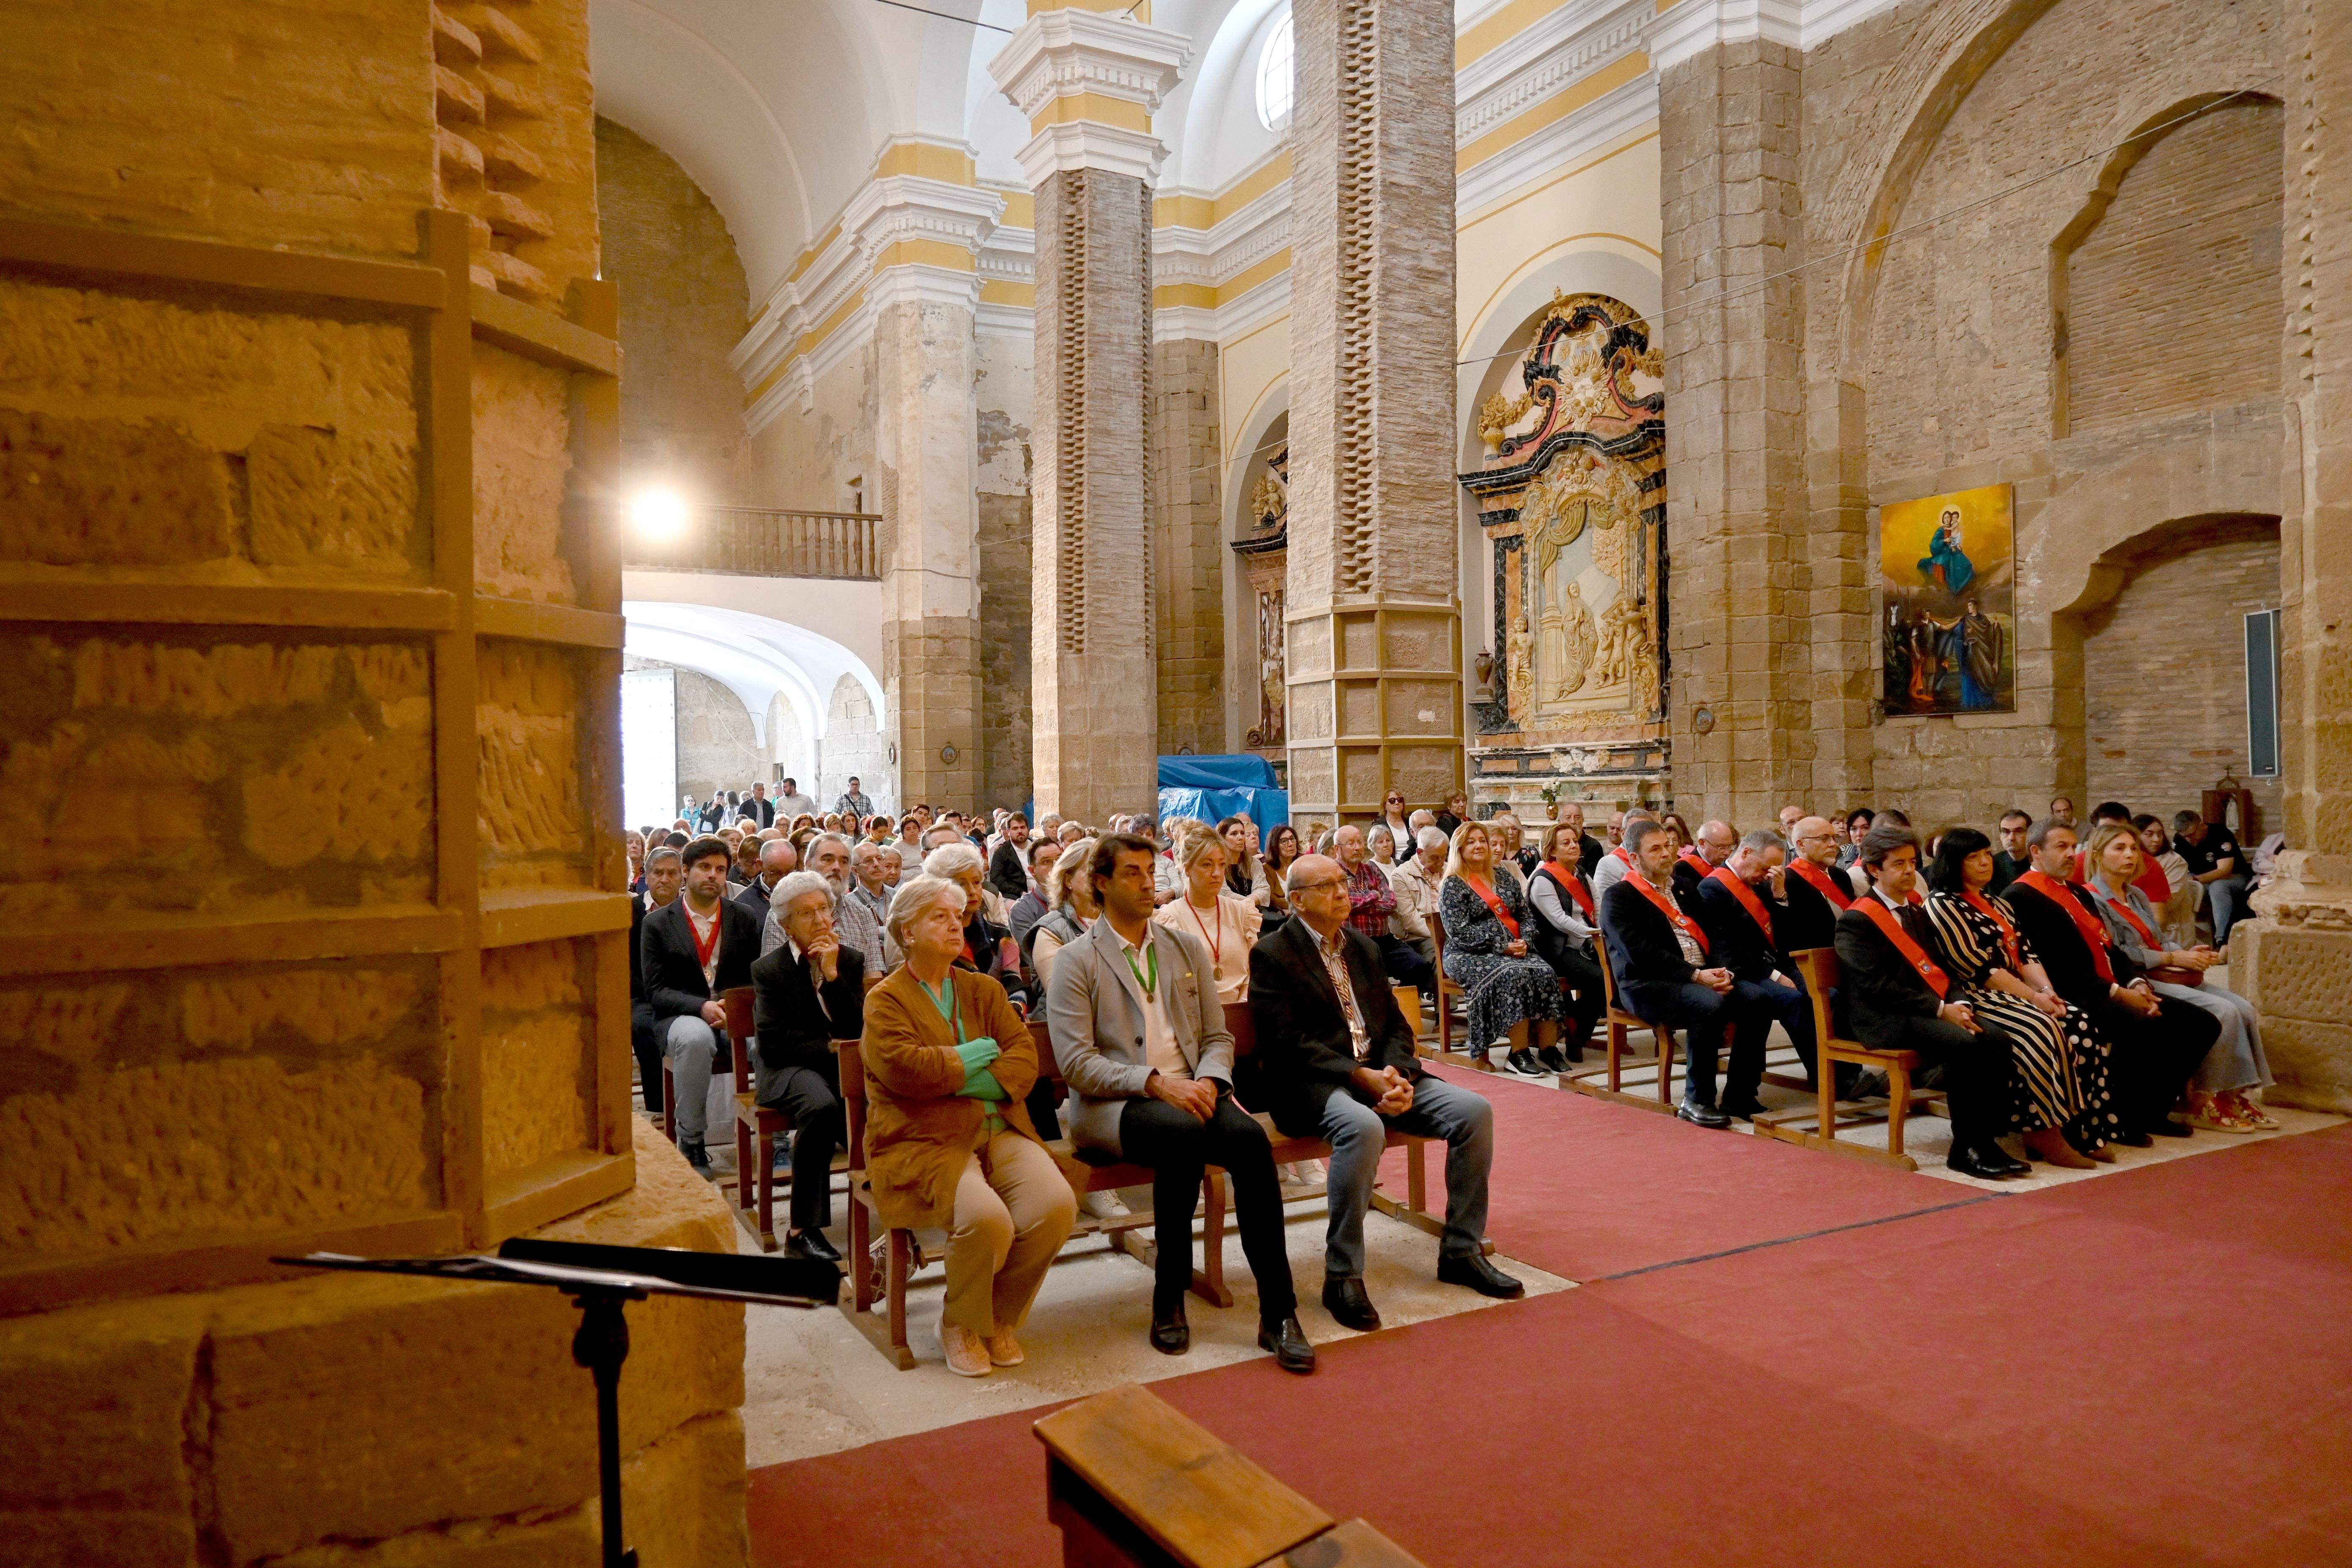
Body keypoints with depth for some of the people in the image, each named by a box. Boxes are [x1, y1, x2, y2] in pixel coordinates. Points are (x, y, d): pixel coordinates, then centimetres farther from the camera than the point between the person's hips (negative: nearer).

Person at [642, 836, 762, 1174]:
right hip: (681, 1018, -2)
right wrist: (702, 1007, -19)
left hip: (736, 1019, 2)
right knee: (695, 1037, -38)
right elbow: (656, 990, -2)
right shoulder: (658, 923, 5)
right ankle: (690, 1140, -21)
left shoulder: (744, 919, 14)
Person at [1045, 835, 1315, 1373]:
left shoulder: (1187, 947, 18)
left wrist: (1207, 1081, -7)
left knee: (1250, 1137, -28)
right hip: (1110, 1106, -4)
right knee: (1184, 1133, -36)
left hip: (1189, 1093, 4)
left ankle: (1279, 1313, -23)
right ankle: (1169, 1298, -18)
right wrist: (1156, 1083, -19)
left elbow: (1218, 1037, 16)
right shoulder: (1077, 961, 3)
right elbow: (1076, 1063, -7)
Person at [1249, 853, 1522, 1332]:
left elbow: (1397, 1024, 15)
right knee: (1363, 1127, -38)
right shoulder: (1272, 955, -4)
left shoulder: (1363, 947, 18)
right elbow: (1288, 1043, -13)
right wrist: (1362, 1077, -21)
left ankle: (1461, 1251, 3)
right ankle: (1342, 1276, -22)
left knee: (1474, 1110, -12)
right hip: (1312, 1084, -7)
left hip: (1381, 1072, 7)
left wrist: (1399, 1075, -7)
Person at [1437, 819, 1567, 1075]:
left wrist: (1524, 943, -4)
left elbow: (1525, 915, 18)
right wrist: (1501, 947, -16)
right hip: (1469, 956, -5)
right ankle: (1519, 1053, -29)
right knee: (1514, 975, -33)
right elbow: (1459, 932, -9)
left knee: (1545, 973, -24)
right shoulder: (1452, 886, 1)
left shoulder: (1504, 881, 20)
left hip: (1513, 951, 5)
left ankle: (1548, 1049, -24)